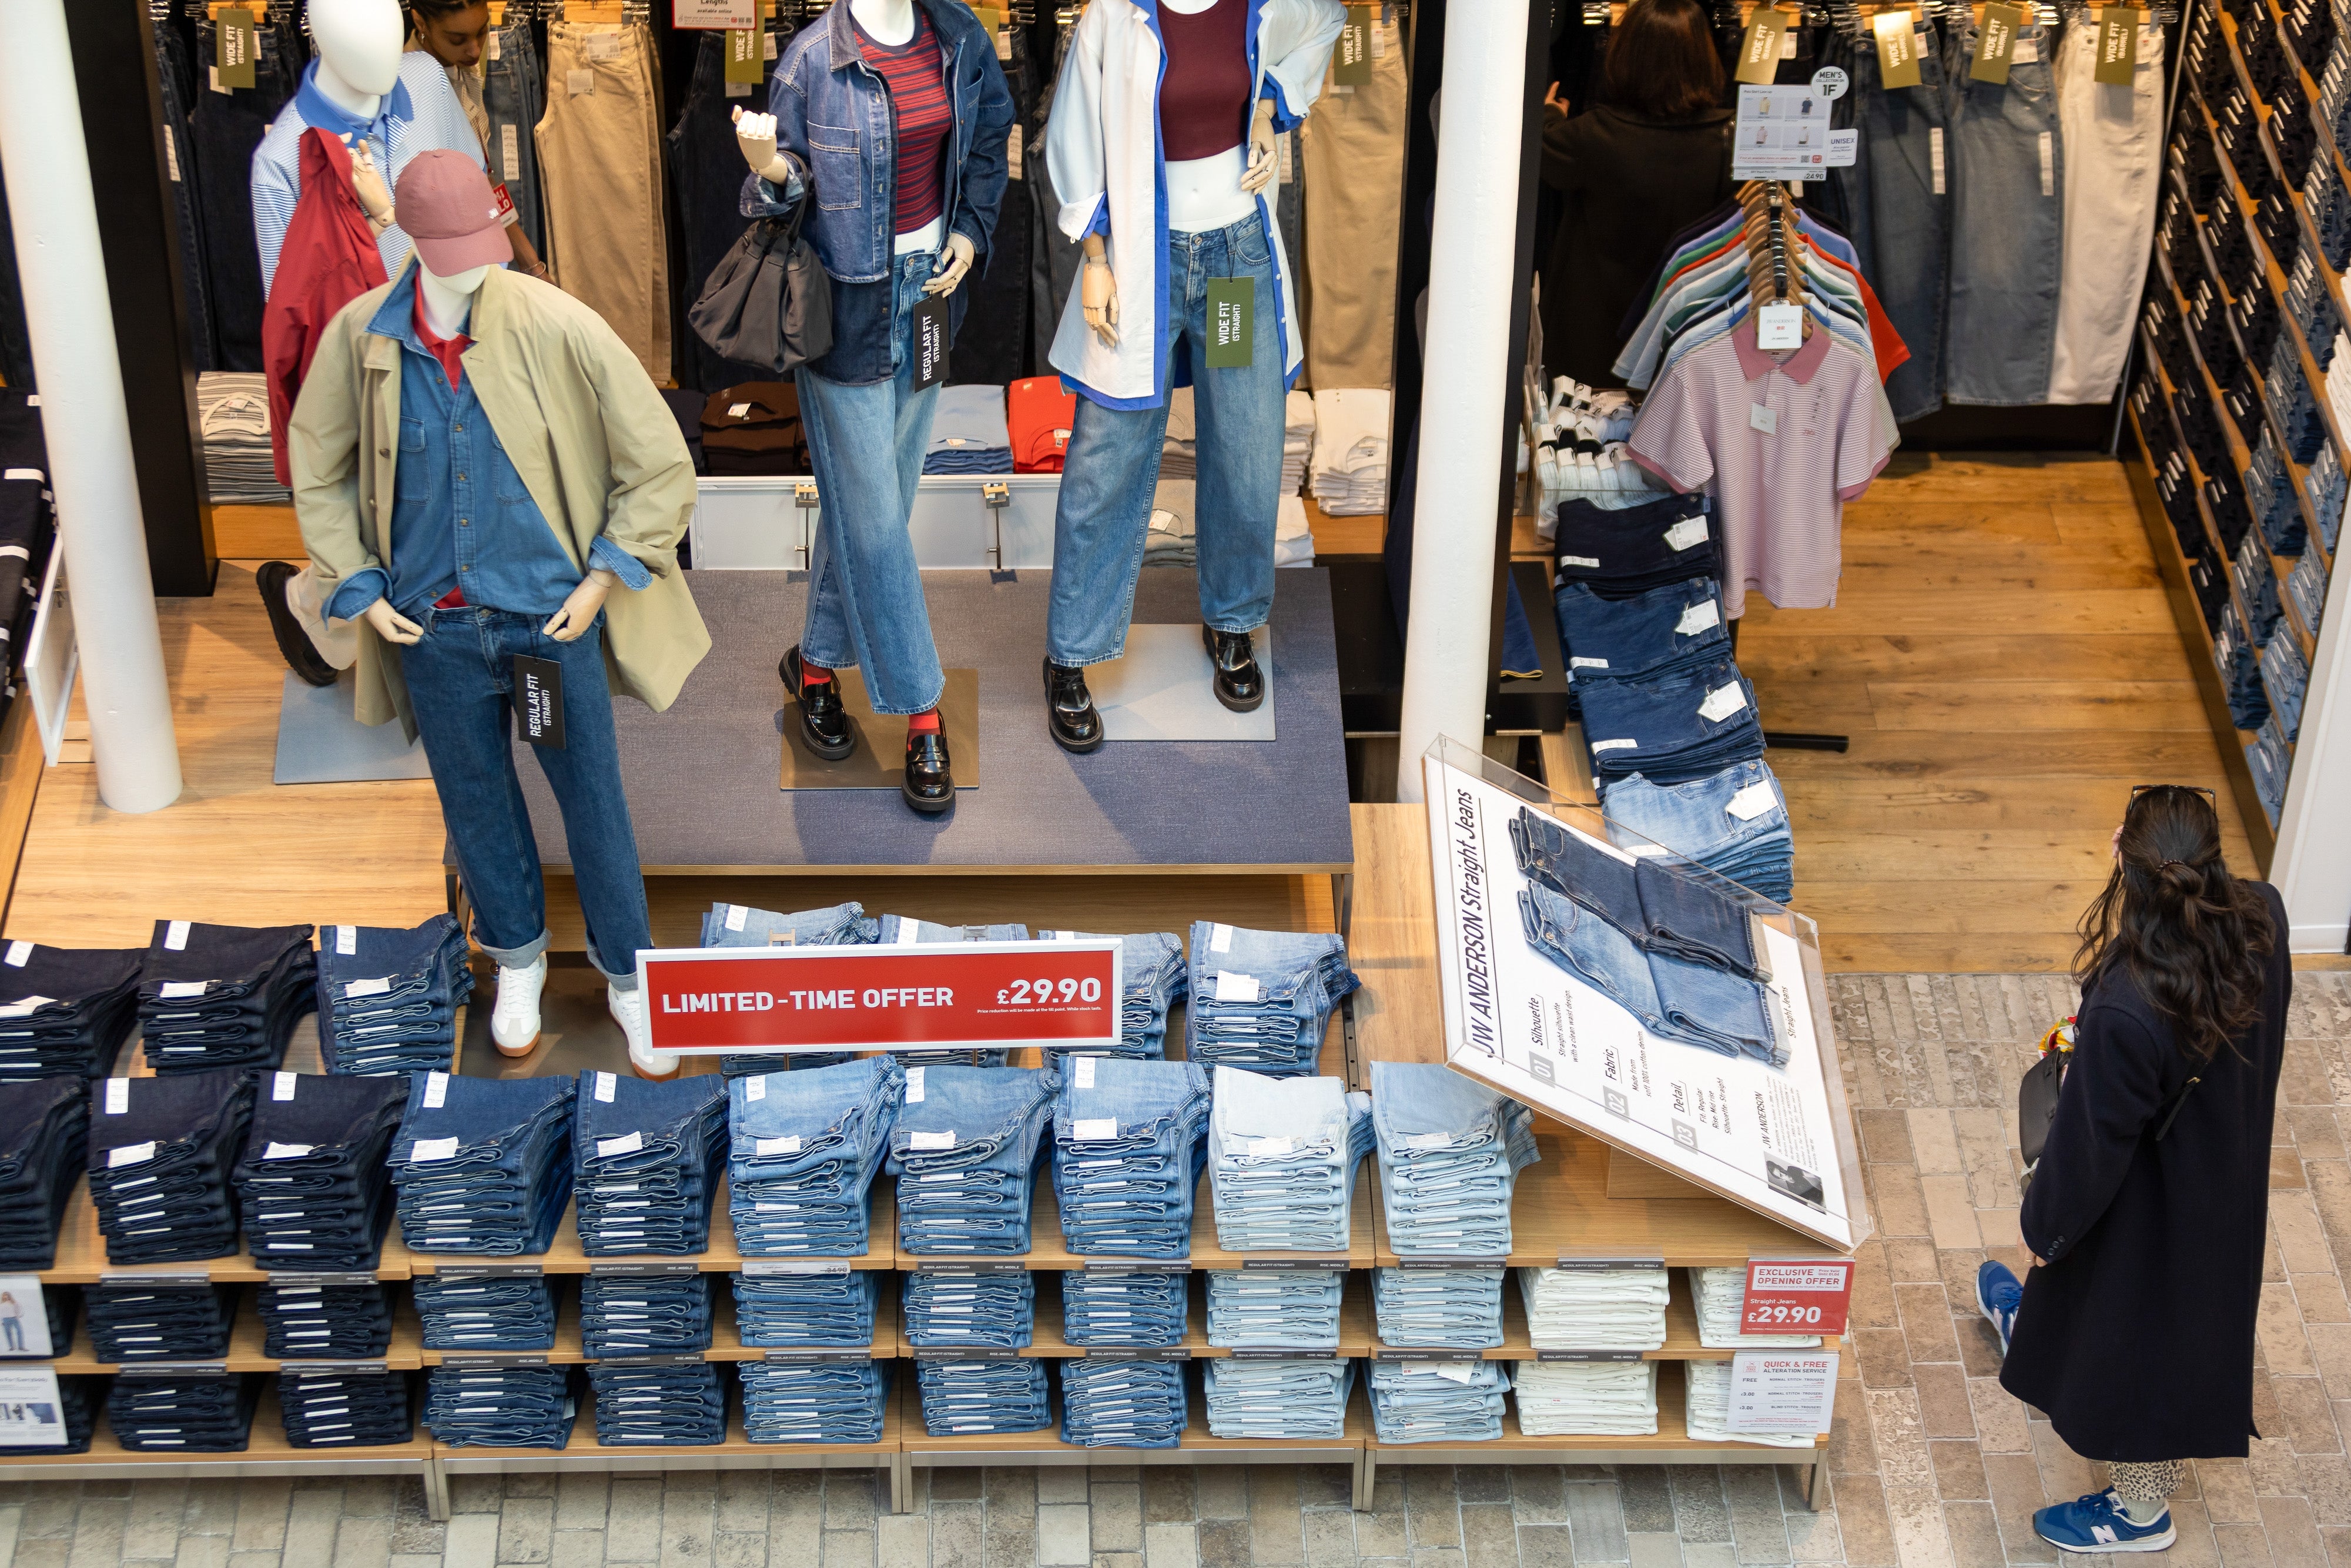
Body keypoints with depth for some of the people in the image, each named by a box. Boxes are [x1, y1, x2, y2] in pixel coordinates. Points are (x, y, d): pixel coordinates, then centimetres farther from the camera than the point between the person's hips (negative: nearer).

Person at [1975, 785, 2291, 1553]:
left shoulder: (2128, 1014, -44)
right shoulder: (2262, 918, -26)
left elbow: (2091, 1141, -25)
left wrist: (2045, 1225, -9)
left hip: (2154, 1206, -7)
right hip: (2225, 1168, 7)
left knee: (2143, 1343, 21)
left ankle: (2141, 1511, 46)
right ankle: (2038, 1329, 69)